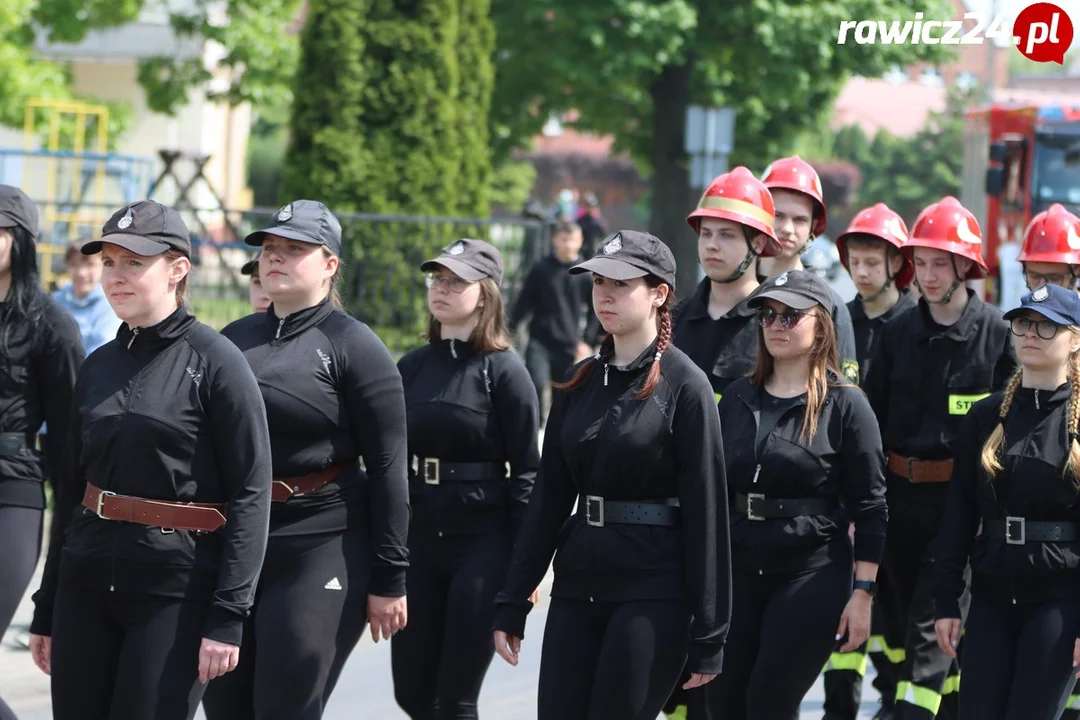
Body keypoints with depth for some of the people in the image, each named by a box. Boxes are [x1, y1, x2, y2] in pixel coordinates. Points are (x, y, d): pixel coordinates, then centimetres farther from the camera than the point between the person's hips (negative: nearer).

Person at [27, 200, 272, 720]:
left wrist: (227, 616, -17)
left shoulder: (216, 363, -7)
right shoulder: (98, 367, 12)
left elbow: (250, 494, -11)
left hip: (176, 589, -6)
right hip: (86, 581, 6)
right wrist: (46, 609, 16)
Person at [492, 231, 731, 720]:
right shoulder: (579, 383, 11)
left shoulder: (683, 385, -7)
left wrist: (708, 637, -11)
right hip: (577, 588, 6)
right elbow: (548, 497, 13)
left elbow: (705, 512, -9)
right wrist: (511, 604, 9)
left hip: (654, 592, -6)